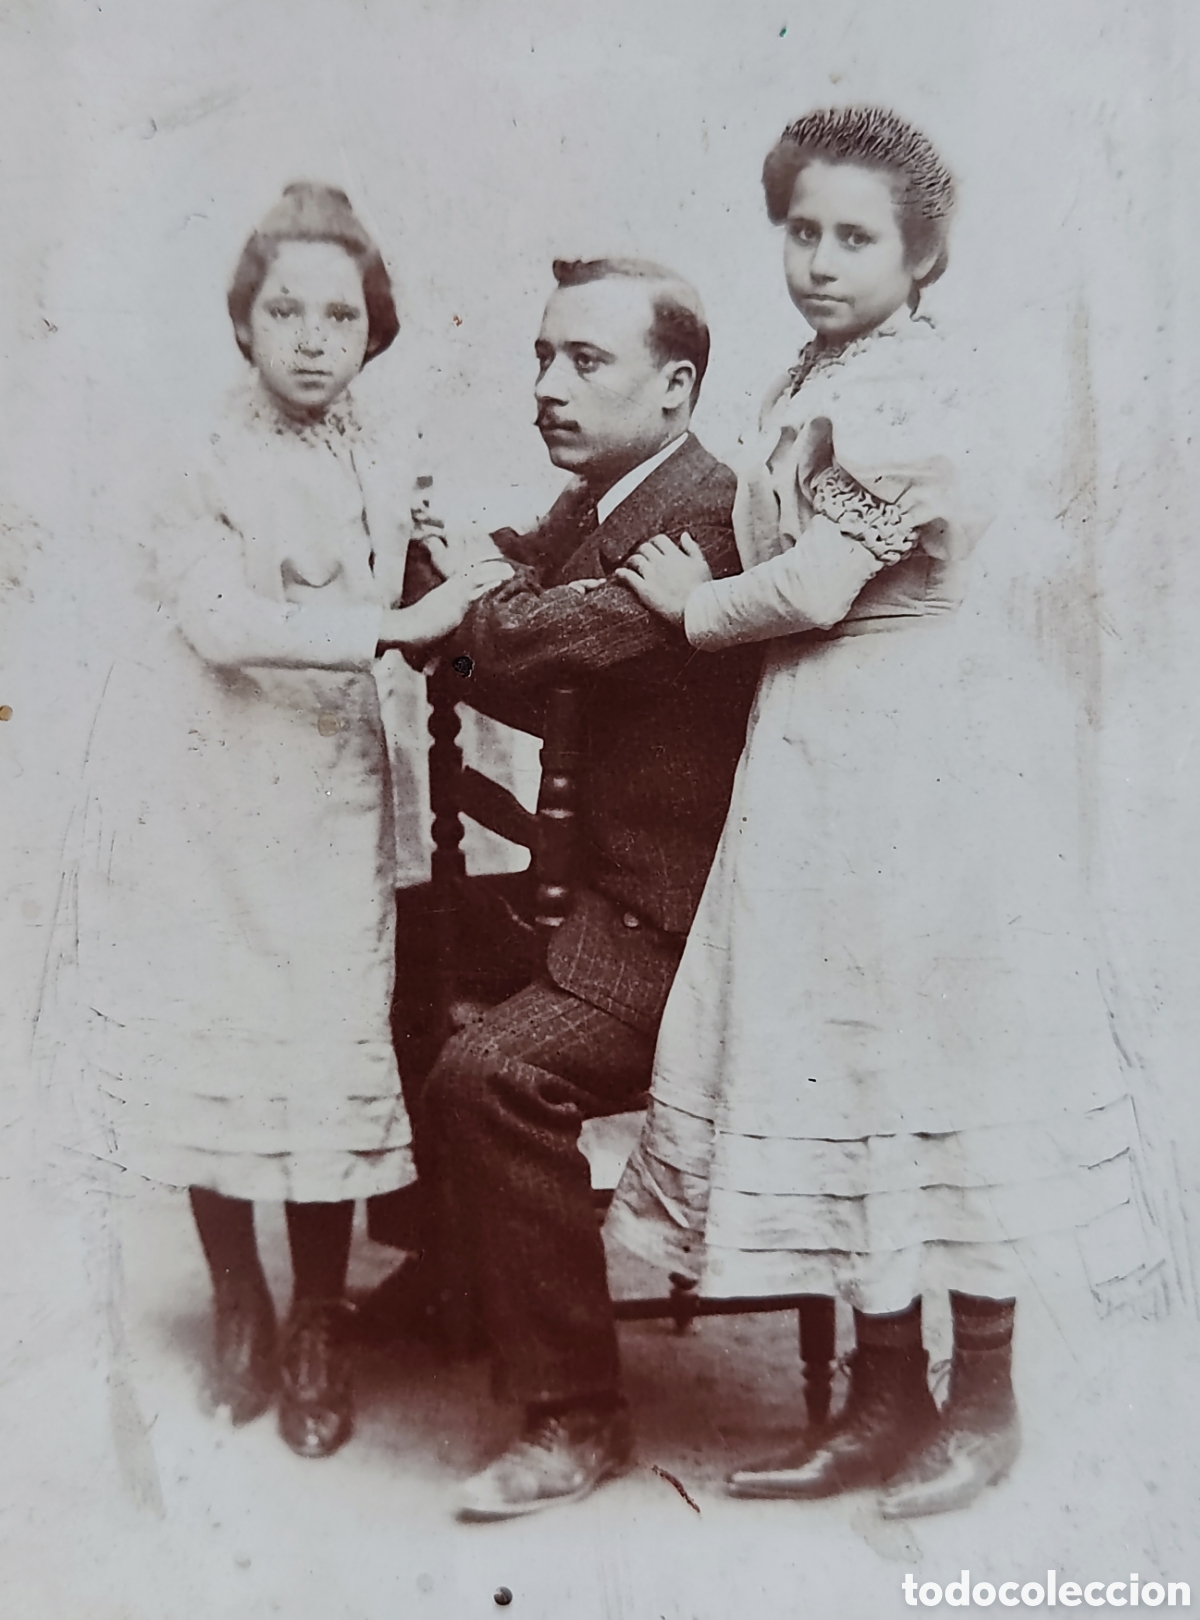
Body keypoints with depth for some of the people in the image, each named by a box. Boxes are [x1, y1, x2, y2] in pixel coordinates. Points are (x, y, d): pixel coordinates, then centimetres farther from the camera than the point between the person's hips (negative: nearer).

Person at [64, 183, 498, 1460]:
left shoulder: (378, 480, 11)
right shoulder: (200, 460, -3)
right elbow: (221, 620, -19)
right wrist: (400, 622, -22)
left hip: (325, 793, 3)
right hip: (199, 791, -2)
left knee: (328, 1060, -2)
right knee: (210, 1055, 4)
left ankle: (317, 1337, 18)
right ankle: (238, 1317, 27)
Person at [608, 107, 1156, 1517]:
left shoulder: (910, 388, -13)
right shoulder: (807, 384, 16)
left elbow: (818, 586, -17)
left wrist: (697, 608, -1)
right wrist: (705, 591, 8)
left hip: (926, 753, -9)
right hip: (825, 756, 9)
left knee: (933, 1058, 1)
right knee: (843, 1061, 10)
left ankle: (983, 1397, 22)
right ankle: (884, 1397, 25)